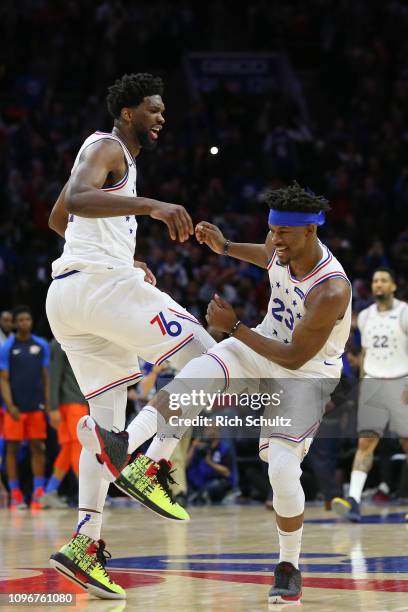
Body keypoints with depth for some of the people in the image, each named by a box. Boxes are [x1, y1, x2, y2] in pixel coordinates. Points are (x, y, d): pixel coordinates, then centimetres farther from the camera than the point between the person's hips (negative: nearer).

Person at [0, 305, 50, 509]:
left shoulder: (41, 345, 7)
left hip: (36, 406, 2)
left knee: (37, 447, 1)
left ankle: (38, 493, 3)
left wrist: (48, 403, 1)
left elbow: (46, 377, 10)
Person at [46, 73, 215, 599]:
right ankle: (153, 469, -12)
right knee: (206, 363, -8)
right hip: (98, 283, -10)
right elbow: (76, 199, -24)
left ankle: (85, 545, 2)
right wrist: (151, 206, -35)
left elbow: (57, 219, 40)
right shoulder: (107, 148, -3)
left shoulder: (112, 153, 28)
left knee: (108, 418, 9)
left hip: (66, 298, 10)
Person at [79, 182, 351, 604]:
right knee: (197, 373, -27)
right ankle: (124, 446, -49)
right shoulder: (284, 246, -11)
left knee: (283, 469, -18)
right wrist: (225, 248, 3)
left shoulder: (331, 292, -32)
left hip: (306, 374, -5)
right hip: (264, 345, 5)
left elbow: (294, 358, -26)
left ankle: (289, 567, 7)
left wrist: (234, 327, -26)